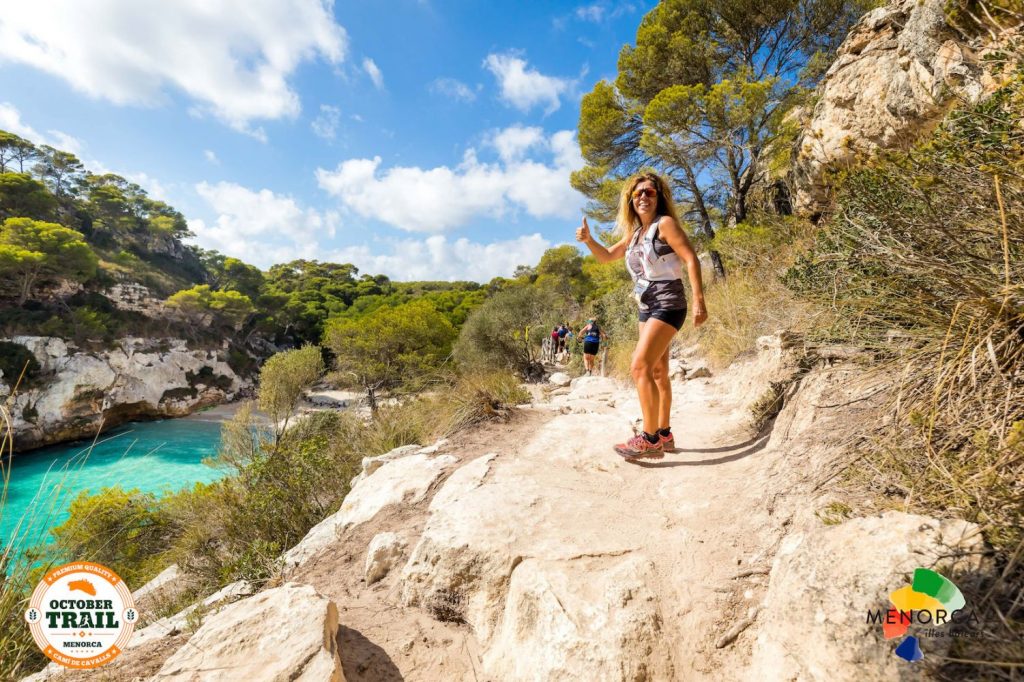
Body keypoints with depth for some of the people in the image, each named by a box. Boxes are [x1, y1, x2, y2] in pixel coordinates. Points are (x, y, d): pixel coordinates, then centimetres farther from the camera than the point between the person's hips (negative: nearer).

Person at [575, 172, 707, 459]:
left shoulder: (665, 223, -6)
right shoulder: (634, 233, 15)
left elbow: (691, 259, -13)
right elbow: (606, 256, 24)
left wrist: (699, 300, -21)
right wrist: (588, 239, 5)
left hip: (668, 305, -9)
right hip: (647, 307, 9)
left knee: (640, 367, -17)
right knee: (657, 372, 11)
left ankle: (649, 439, -10)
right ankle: (664, 435, 20)